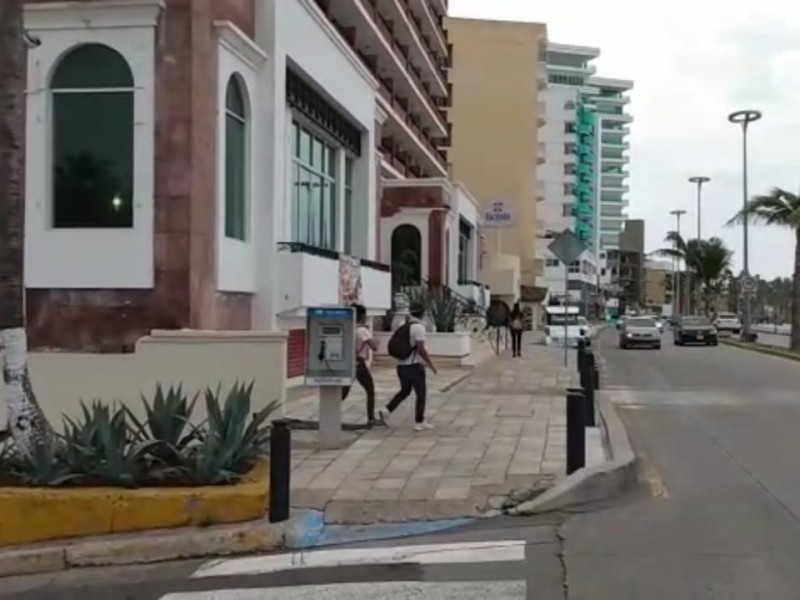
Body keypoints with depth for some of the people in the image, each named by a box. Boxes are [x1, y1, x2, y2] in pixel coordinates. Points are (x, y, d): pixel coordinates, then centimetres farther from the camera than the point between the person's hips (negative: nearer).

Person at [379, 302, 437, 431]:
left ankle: (387, 411, 7)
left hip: (401, 365, 8)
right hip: (414, 366, -8)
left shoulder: (404, 327, 10)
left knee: (404, 391, 21)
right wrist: (430, 363, -11)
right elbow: (420, 349, -20)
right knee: (421, 394, 5)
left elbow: (396, 347, 16)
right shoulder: (418, 327, -14)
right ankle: (419, 422, 9)